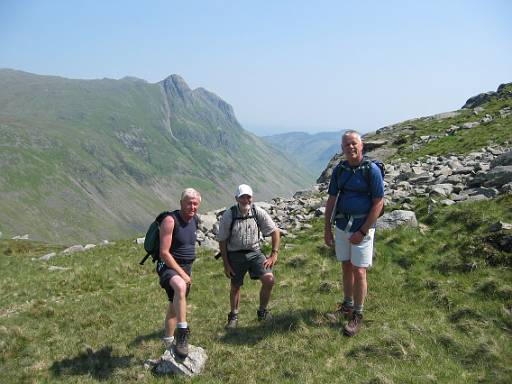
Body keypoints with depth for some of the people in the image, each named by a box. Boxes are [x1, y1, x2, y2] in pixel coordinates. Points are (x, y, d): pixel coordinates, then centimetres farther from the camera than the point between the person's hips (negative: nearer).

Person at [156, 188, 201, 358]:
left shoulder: (194, 220, 6)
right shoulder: (170, 220, -19)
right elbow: (164, 253, -22)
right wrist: (182, 274, -22)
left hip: (186, 268, 8)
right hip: (169, 267, -8)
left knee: (175, 305, 17)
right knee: (180, 287, -37)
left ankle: (169, 342, 34)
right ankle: (182, 333, -32)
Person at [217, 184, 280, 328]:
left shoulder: (258, 212, -9)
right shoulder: (228, 216, -12)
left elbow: (275, 232, -1)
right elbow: (222, 241, -4)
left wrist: (274, 254, -8)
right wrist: (226, 264, -4)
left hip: (254, 253, 1)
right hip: (235, 255, -1)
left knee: (269, 280, -15)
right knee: (235, 287, 11)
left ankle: (262, 311, 10)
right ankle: (233, 316, 37)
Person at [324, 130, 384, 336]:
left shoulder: (372, 170, -12)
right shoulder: (339, 170, 4)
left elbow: (378, 203, -12)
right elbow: (331, 200, 9)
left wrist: (362, 232, -15)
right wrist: (327, 229, 7)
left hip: (362, 228, -5)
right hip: (341, 226, 5)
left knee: (359, 272, -2)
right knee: (346, 268, 15)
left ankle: (357, 315, 13)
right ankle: (347, 306, 31)